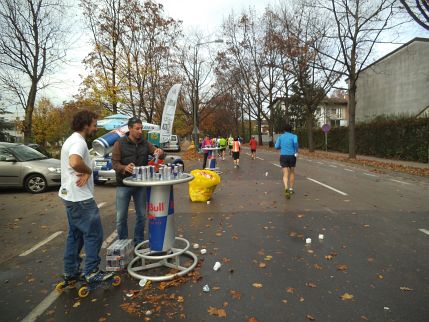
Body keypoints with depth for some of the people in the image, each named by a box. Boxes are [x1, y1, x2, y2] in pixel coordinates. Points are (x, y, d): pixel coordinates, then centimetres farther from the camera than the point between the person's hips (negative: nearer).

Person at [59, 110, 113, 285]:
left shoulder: (72, 140, 15)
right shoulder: (78, 142, -19)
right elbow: (75, 162, -39)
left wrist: (85, 172, -10)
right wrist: (88, 171, -19)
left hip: (71, 196, 10)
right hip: (80, 198, -10)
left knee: (75, 235, 17)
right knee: (93, 234, 0)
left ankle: (71, 272, 27)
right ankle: (91, 273, 9)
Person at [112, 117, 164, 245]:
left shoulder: (145, 143, 5)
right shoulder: (120, 144, -4)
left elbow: (157, 154, 4)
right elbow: (114, 163, -8)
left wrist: (159, 152, -21)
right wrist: (124, 168, -30)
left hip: (141, 185, 3)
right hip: (123, 185, -3)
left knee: (141, 215, 11)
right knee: (121, 216, 5)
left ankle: (139, 241, 27)